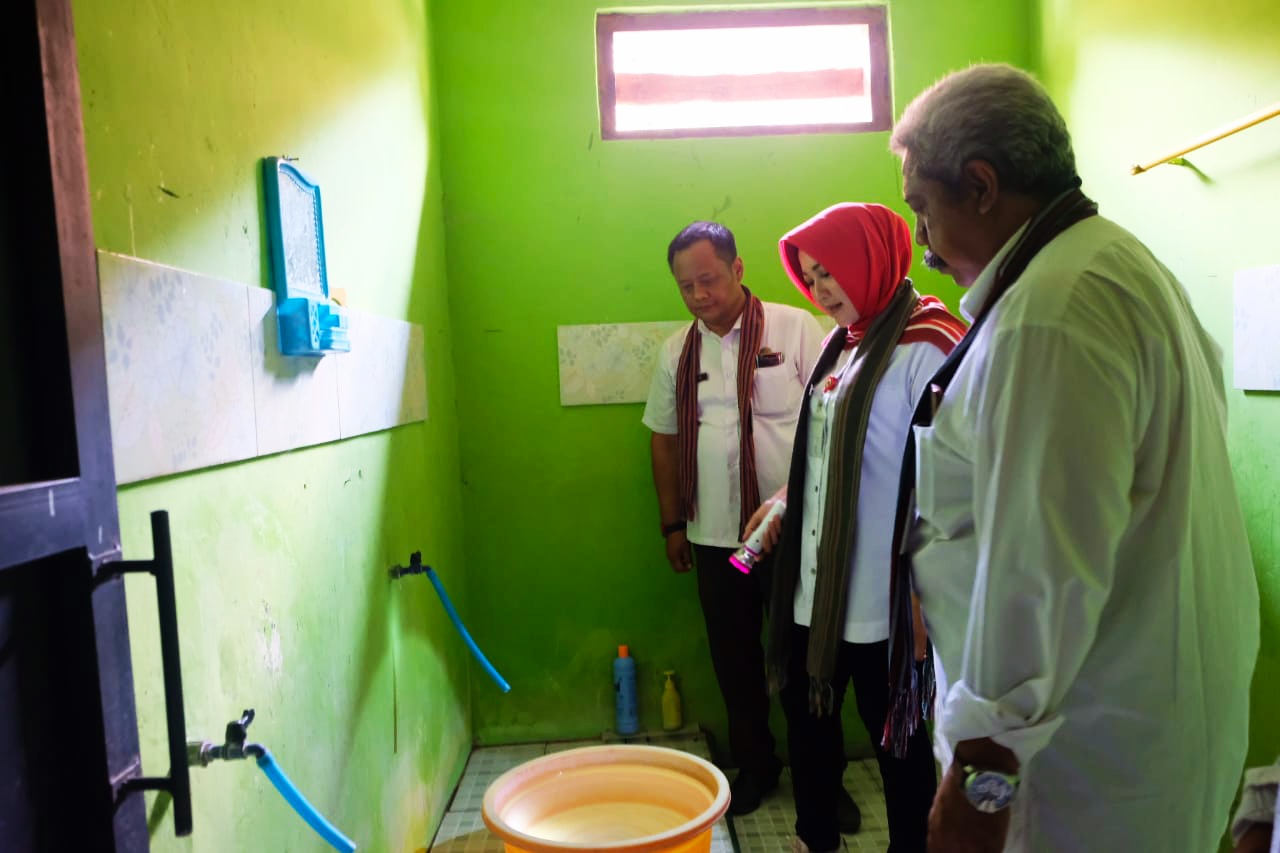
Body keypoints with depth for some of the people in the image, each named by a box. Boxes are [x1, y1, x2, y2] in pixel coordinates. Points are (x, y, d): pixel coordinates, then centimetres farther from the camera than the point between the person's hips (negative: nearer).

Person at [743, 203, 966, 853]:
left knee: (895, 733, 10)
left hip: (881, 596, -8)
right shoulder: (844, 343, 12)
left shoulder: (924, 348, -15)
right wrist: (784, 498, 12)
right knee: (806, 708, 20)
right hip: (816, 579, 8)